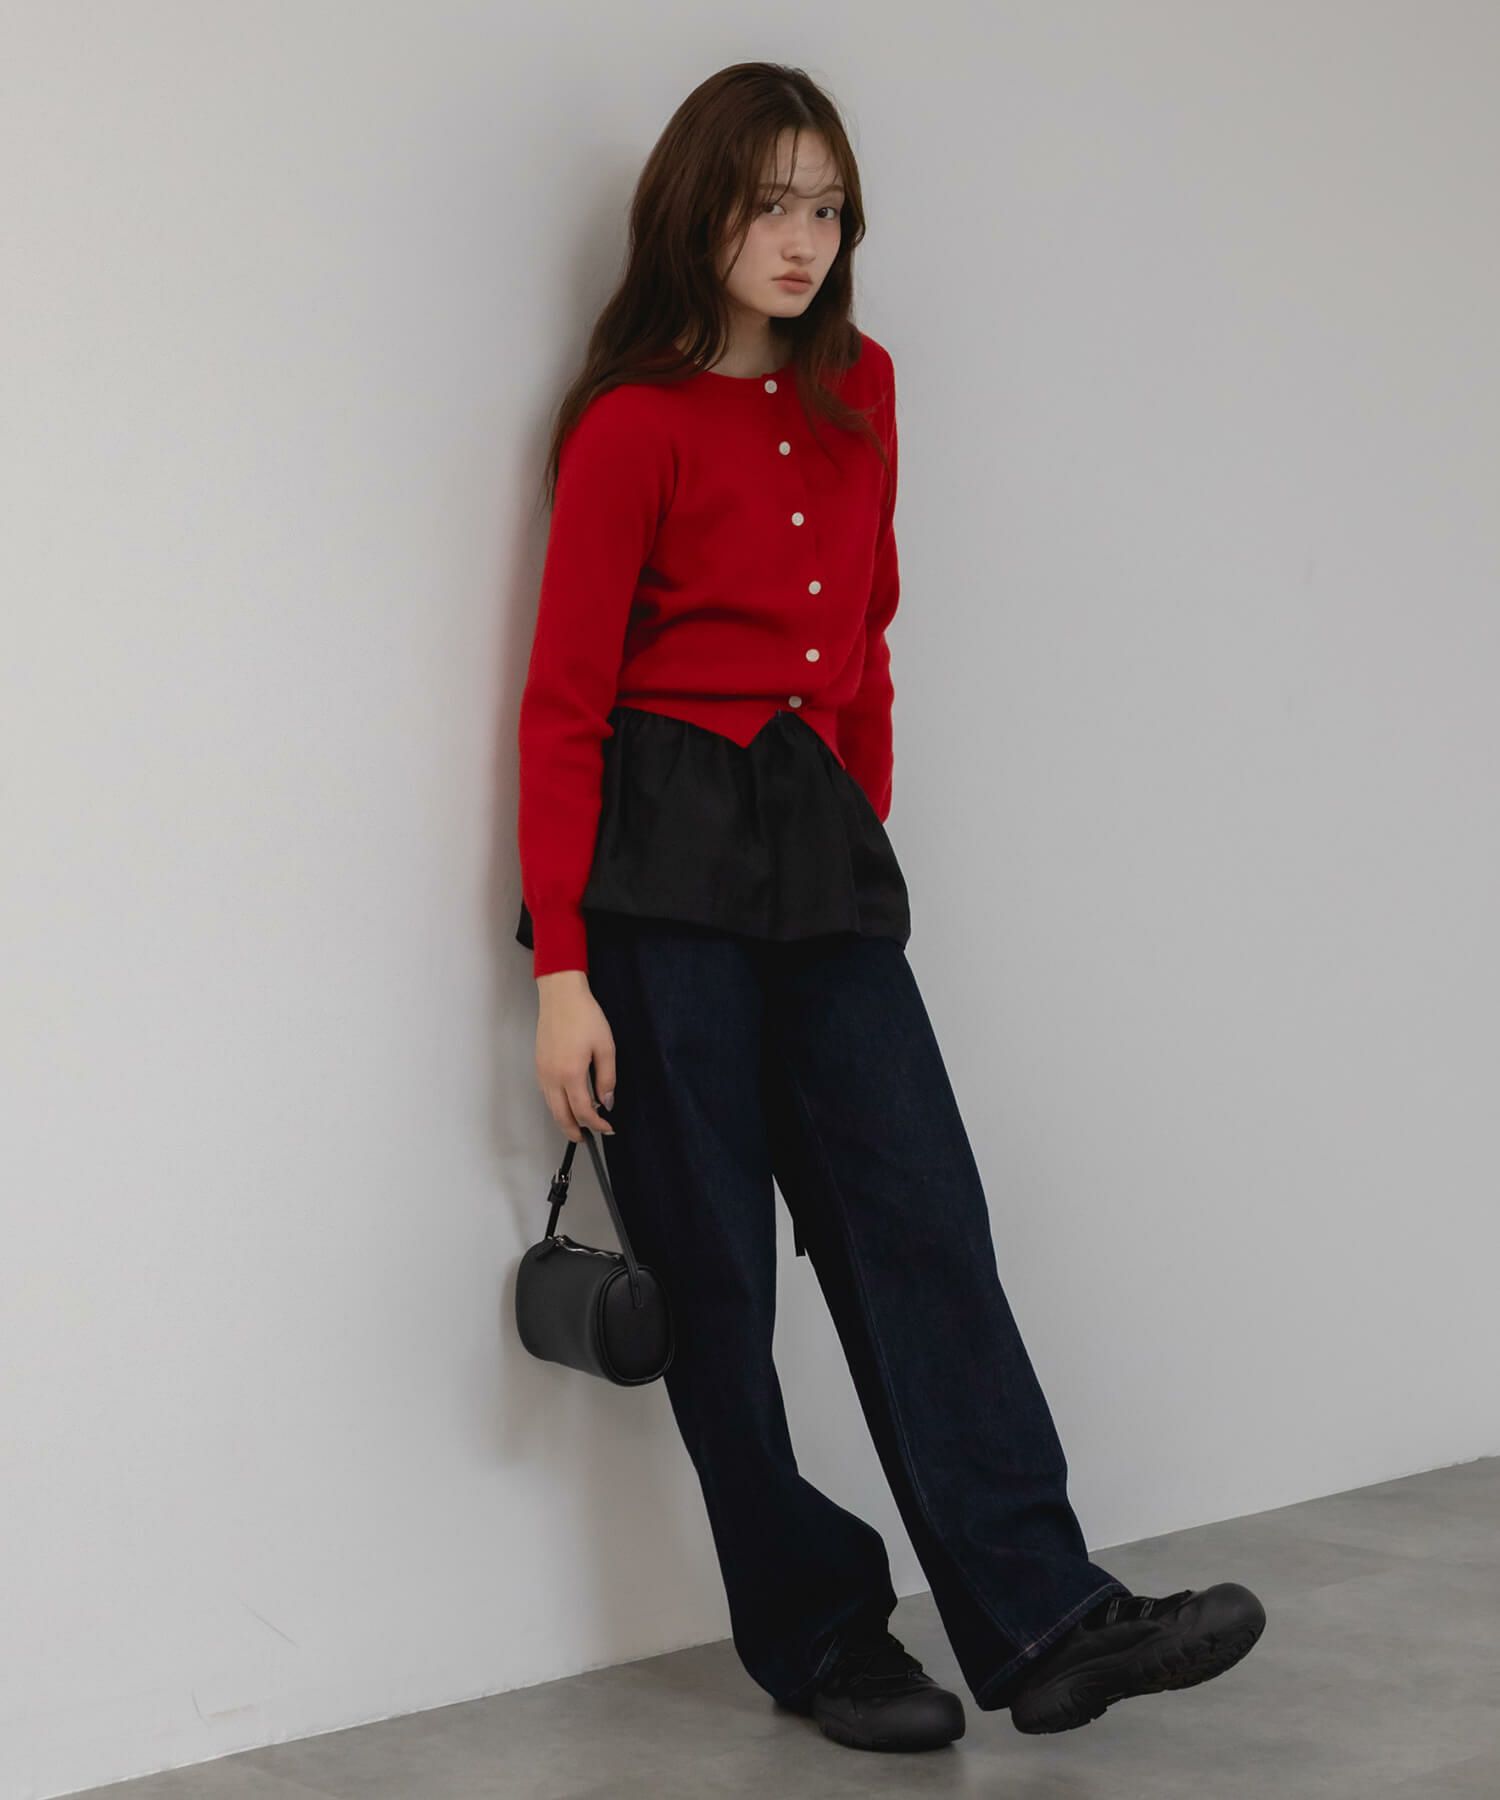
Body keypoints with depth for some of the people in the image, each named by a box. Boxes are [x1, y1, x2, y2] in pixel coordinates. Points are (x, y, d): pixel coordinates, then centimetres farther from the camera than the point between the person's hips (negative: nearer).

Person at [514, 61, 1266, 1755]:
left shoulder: (858, 391, 12)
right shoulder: (634, 425, -5)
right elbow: (564, 705, -7)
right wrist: (563, 974, -12)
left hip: (825, 852, 5)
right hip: (666, 860, -5)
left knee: (917, 1214, -4)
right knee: (716, 1261, 0)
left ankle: (1043, 1618, -7)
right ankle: (817, 1633, 10)